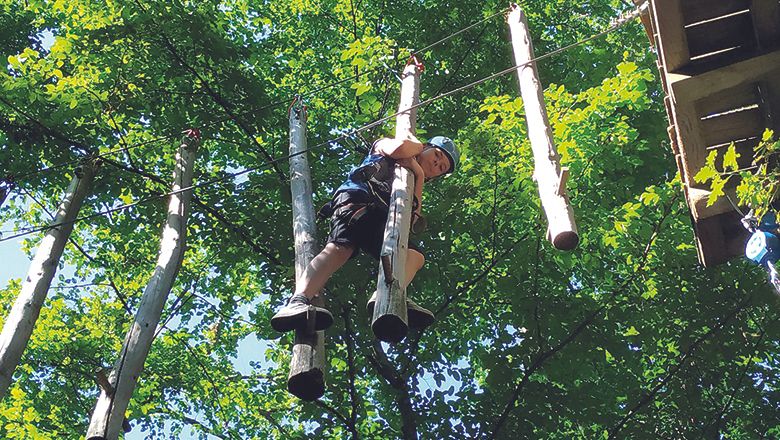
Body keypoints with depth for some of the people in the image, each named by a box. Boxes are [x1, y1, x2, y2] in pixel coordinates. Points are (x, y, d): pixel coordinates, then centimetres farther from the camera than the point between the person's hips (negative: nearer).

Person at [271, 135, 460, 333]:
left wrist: (419, 174, 16)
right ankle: (297, 302, -55)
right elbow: (399, 148, 1)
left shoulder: (413, 187, 40)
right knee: (340, 247, -33)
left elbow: (413, 218, 17)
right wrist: (418, 146, 22)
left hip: (382, 218, 5)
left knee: (415, 255, -18)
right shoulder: (384, 145, 29)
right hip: (356, 197, -5)